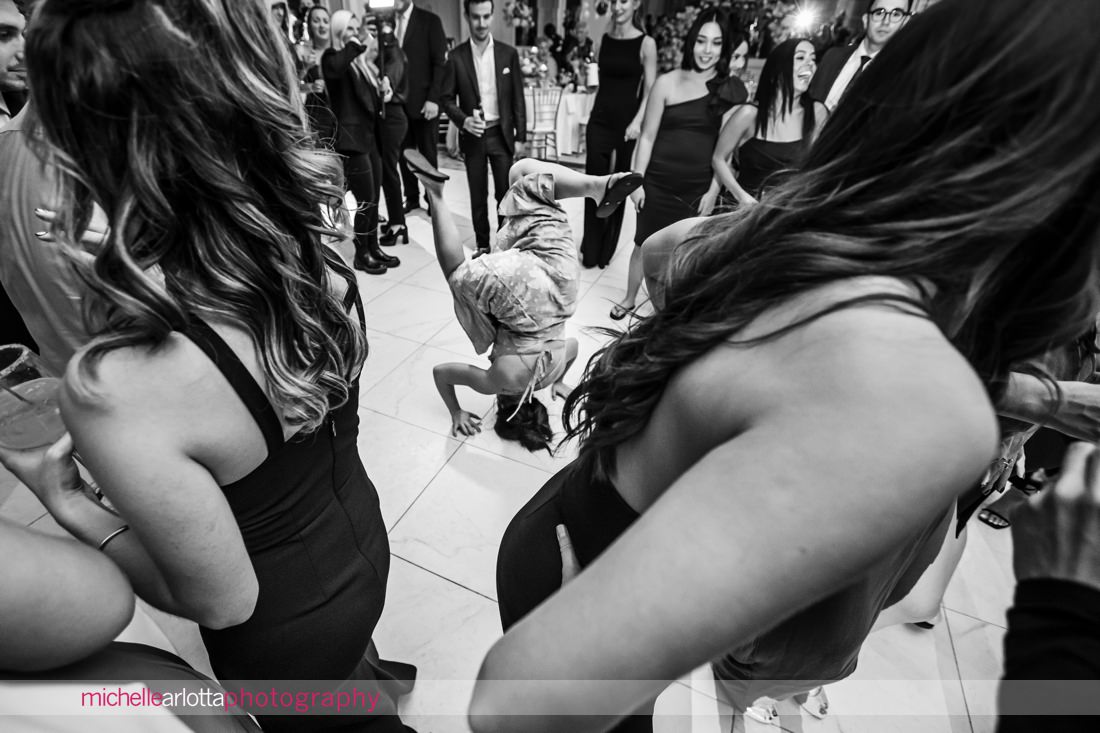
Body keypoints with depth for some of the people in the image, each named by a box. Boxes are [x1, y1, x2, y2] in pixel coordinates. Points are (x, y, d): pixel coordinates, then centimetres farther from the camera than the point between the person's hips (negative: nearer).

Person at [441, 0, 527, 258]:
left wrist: (520, 137, -2)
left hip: (502, 134, 0)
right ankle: (482, 245, 18)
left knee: (505, 193, 1)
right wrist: (463, 120, -17)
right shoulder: (456, 56, -1)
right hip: (472, 136, 0)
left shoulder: (508, 53, 1)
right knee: (478, 195, 6)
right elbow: (447, 98, 2)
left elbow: (518, 99, 3)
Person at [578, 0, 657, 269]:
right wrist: (590, 116, 13)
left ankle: (606, 249, 21)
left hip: (627, 121, -3)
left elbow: (650, 90, -6)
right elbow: (601, 82, 14)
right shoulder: (603, 40, 7)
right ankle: (591, 250, 14)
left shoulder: (646, 43, -4)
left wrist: (637, 121, -18)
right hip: (599, 120, 3)